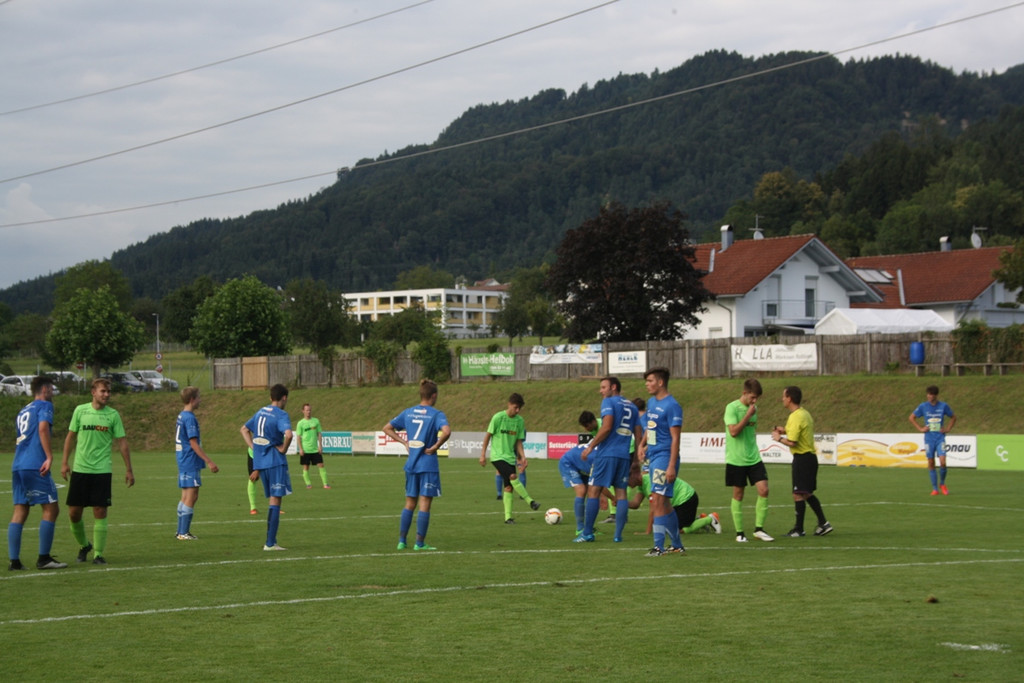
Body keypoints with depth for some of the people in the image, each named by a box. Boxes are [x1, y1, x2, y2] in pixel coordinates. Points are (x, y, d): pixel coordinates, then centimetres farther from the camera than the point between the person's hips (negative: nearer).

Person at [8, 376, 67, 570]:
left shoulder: (23, 411, 24)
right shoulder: (44, 406, 0)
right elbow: (42, 428, -16)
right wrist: (49, 457, -19)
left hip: (17, 466, 8)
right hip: (35, 465, -8)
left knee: (20, 512, 6)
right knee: (51, 509, -1)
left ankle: (14, 560, 0)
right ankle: (43, 558, -3)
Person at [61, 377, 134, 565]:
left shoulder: (113, 415, 2)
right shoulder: (80, 411, 3)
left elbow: (122, 443, 5)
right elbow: (71, 437, 12)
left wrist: (128, 470, 3)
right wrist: (65, 462, 7)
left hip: (102, 470, -1)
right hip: (80, 470, 1)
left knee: (100, 512, -6)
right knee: (74, 512, 2)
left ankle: (98, 553, 2)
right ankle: (83, 546, 25)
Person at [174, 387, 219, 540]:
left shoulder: (181, 416, 14)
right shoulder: (190, 418, -15)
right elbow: (194, 443, -19)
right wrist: (209, 461, -19)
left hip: (184, 463, 10)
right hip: (191, 464, -10)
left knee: (186, 497, 13)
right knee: (191, 497, -7)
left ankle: (182, 531, 16)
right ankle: (183, 532, -6)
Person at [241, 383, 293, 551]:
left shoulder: (260, 412, 14)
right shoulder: (281, 415, -11)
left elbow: (244, 429, 24)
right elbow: (288, 434, -29)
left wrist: (253, 447, 14)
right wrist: (284, 449, -13)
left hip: (259, 461, 7)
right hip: (275, 462, -7)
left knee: (271, 500, 17)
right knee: (275, 501, -5)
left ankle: (271, 541, 19)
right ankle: (270, 543, -8)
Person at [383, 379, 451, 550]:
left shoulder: (408, 412, 8)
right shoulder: (437, 414, -9)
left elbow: (387, 428, 13)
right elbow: (446, 431, -28)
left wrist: (404, 442, 11)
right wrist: (435, 447, -14)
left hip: (411, 464, 5)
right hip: (428, 465, -5)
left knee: (409, 504, 15)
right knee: (424, 504, 0)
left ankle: (402, 541, 15)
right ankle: (420, 543, 2)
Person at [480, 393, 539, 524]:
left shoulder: (520, 420, 4)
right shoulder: (498, 417, -10)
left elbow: (519, 441, 10)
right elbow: (488, 435, -3)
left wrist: (523, 457, 0)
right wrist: (483, 454, -4)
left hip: (510, 457, 5)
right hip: (497, 456, -5)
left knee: (509, 487, 1)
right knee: (513, 477, -25)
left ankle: (508, 517, 6)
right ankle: (530, 501, -17)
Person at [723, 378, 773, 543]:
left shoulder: (753, 408, 10)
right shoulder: (732, 408, -10)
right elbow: (733, 431, -20)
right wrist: (748, 415, -18)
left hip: (754, 458, 5)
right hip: (736, 460, -5)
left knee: (763, 490, -6)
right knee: (738, 494, 3)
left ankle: (758, 529, 5)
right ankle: (739, 532, 12)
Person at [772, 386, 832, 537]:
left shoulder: (796, 417, -19)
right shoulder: (804, 413, 12)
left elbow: (792, 442, -23)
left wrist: (779, 438, -6)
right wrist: (785, 431, 15)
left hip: (802, 459, -10)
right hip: (810, 456, 10)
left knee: (798, 495, -2)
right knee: (807, 494, 17)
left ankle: (799, 529, 5)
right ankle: (823, 524, 18)